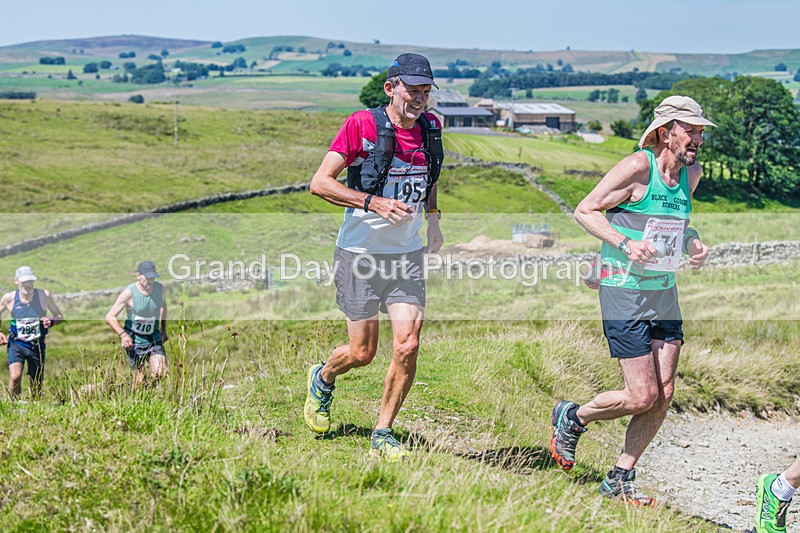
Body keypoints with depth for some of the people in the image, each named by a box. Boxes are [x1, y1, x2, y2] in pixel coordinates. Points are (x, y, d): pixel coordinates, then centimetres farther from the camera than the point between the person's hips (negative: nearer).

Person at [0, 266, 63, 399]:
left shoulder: (44, 295, -5)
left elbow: (60, 317, 4)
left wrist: (51, 321, -18)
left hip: (37, 345, 1)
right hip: (16, 343, -1)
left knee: (36, 385, 9)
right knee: (15, 376, -25)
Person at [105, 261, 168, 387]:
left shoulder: (161, 288, -6)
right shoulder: (129, 293, -20)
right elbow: (110, 316, -17)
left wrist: (163, 329, 16)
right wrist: (123, 334, -31)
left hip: (154, 337, 4)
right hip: (134, 339, -4)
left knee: (161, 374, -12)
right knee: (139, 382, -3)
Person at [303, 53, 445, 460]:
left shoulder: (430, 128, 4)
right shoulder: (362, 124, -14)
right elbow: (319, 183, -17)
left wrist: (432, 217, 11)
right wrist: (374, 202, -27)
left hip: (407, 255, 4)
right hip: (360, 254, -4)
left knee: (407, 345, -9)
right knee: (362, 353, 3)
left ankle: (382, 434, 8)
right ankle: (323, 379, 38)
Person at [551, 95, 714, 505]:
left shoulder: (691, 173, 8)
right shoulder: (637, 168, -14)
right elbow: (584, 211, -10)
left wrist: (694, 245, 4)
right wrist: (626, 244, -22)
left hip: (664, 293, 7)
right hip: (624, 292, -7)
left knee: (663, 396, 3)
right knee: (642, 397, -8)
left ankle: (619, 481, 17)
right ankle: (572, 418, 19)